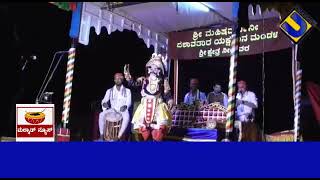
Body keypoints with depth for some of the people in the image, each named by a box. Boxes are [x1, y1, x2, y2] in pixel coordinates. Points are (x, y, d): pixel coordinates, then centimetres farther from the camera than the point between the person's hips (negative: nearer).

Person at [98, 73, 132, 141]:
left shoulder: (127, 91, 8)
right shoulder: (110, 91, 11)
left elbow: (129, 102, -1)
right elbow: (104, 100, 4)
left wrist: (125, 106, -24)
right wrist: (104, 103, -21)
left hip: (123, 110, -2)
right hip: (112, 110, 2)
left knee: (126, 117, -36)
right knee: (101, 115, -26)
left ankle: (119, 137, -33)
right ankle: (101, 136, -19)